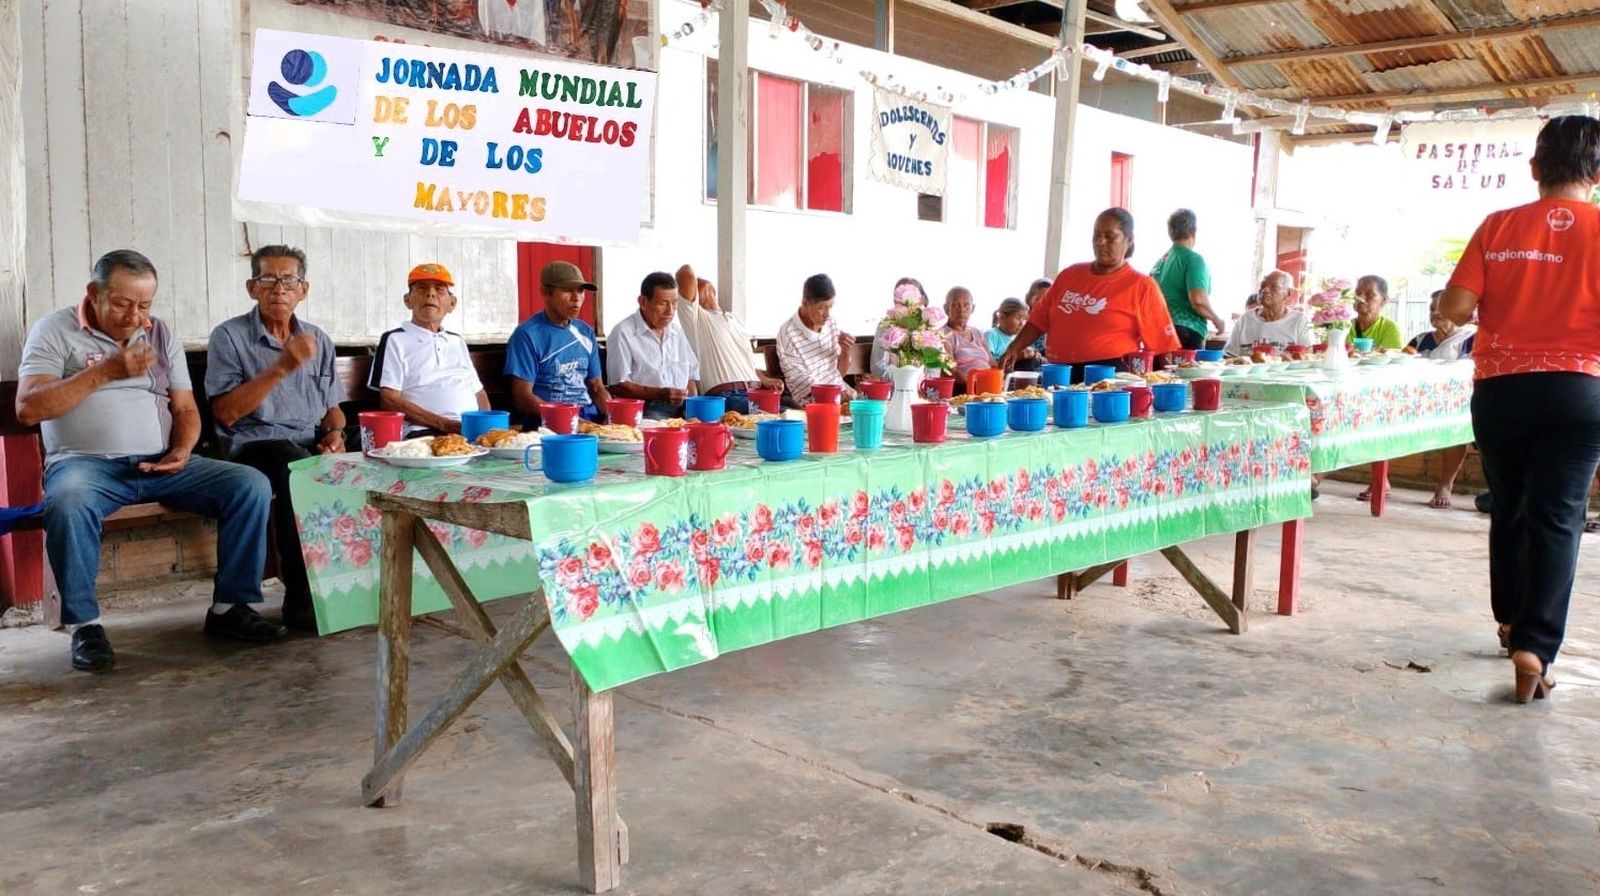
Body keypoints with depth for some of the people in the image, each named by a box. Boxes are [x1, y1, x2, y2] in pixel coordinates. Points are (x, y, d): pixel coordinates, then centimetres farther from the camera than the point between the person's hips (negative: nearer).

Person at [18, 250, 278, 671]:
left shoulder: (161, 334, 16)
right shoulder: (55, 331, 2)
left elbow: (186, 409, 15)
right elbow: (28, 408, -9)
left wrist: (182, 452, -6)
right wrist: (105, 371, -15)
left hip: (162, 464, 4)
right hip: (86, 463, -4)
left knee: (252, 485, -17)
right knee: (68, 502, -40)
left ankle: (230, 606, -9)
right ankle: (84, 624, -21)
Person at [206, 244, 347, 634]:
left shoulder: (318, 340, 17)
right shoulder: (230, 336, 1)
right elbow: (225, 413, -10)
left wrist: (334, 432, 0)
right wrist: (282, 367, -16)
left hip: (312, 446, 5)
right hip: (253, 448, -4)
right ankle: (301, 598, -28)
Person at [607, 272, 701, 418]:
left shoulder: (676, 330, 19)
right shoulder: (623, 333, -2)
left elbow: (692, 374, 22)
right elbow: (617, 386, -8)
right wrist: (660, 394, -17)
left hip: (681, 410, 6)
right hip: (645, 411, -5)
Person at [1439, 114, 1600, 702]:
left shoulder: (1499, 226, 0)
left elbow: (1454, 308, -6)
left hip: (1500, 386, 2)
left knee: (1509, 508, 18)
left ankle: (1512, 622, 33)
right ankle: (1534, 647, -7)